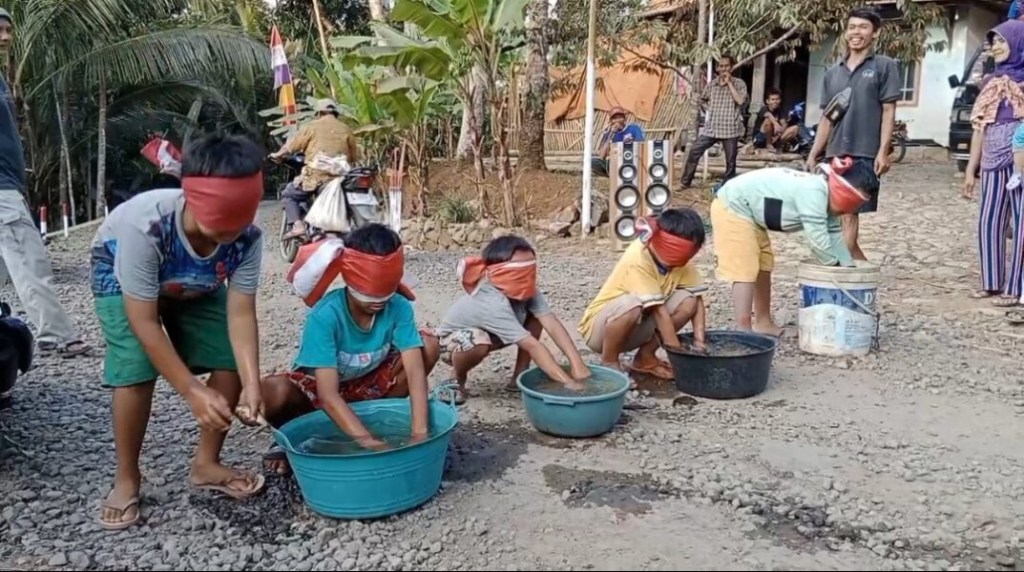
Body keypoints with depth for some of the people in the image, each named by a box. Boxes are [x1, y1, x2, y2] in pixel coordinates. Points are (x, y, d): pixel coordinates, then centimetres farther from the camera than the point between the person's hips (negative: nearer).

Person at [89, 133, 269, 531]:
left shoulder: (248, 237, -33)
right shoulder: (144, 226, -43)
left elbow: (240, 314, -29)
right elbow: (144, 323, -37)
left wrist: (251, 383, -42)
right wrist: (193, 391, -40)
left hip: (197, 285, 4)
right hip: (121, 278, -3)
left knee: (232, 360, -9)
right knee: (137, 371, -22)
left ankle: (207, 464, 10)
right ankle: (126, 479, 2)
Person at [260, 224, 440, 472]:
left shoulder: (399, 307, -22)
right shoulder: (325, 315, -32)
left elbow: (415, 370, -27)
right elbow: (328, 395, -36)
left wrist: (419, 433, -41)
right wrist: (368, 441, -46)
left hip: (366, 385, 4)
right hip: (318, 388, -3)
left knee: (428, 345, -19)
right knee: (274, 391, -38)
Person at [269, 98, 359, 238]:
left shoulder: (312, 126, 4)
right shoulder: (345, 129, 14)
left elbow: (291, 146, 8)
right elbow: (354, 156, 16)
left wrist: (277, 154, 27)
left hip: (315, 176, -4)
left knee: (289, 194, 14)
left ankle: (297, 225, -5)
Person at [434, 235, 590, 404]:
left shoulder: (525, 289, -21)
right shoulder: (493, 303, -41)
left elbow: (552, 323, -28)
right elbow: (532, 346, -45)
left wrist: (577, 363, -39)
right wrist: (567, 381, -46)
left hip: (490, 333, 7)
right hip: (452, 340, -7)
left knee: (536, 317, -11)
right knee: (478, 342, -40)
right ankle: (458, 382, -8)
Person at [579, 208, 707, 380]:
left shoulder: (677, 258, -9)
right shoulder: (638, 259, -30)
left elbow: (697, 298, -10)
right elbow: (659, 310, -30)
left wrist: (699, 342, -21)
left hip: (636, 328, 7)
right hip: (599, 325, -7)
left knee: (689, 299, -12)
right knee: (632, 305, -39)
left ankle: (645, 357, 1)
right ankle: (609, 362, -13)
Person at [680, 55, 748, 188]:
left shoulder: (739, 83, -1)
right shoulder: (712, 84, 9)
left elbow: (740, 101, -18)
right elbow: (703, 99, 26)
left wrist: (729, 83, -14)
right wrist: (709, 109, 8)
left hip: (730, 128, -3)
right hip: (711, 127, 3)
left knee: (730, 160, 4)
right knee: (694, 152, -2)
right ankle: (686, 182, 7)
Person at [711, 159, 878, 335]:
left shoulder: (824, 195, 4)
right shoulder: (814, 192, -27)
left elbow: (834, 235, 8)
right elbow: (818, 238, -25)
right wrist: (836, 267, -12)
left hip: (747, 212, 11)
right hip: (732, 207, -11)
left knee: (763, 268, 16)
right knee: (745, 272, -14)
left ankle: (763, 323, 27)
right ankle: (744, 332, -11)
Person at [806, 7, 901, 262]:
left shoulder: (885, 66, 4)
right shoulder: (833, 73, 17)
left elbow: (888, 112, -2)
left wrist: (883, 152, -11)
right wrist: (813, 155, 12)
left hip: (864, 154, -5)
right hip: (835, 155, 5)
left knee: (849, 214, -8)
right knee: (836, 214, 5)